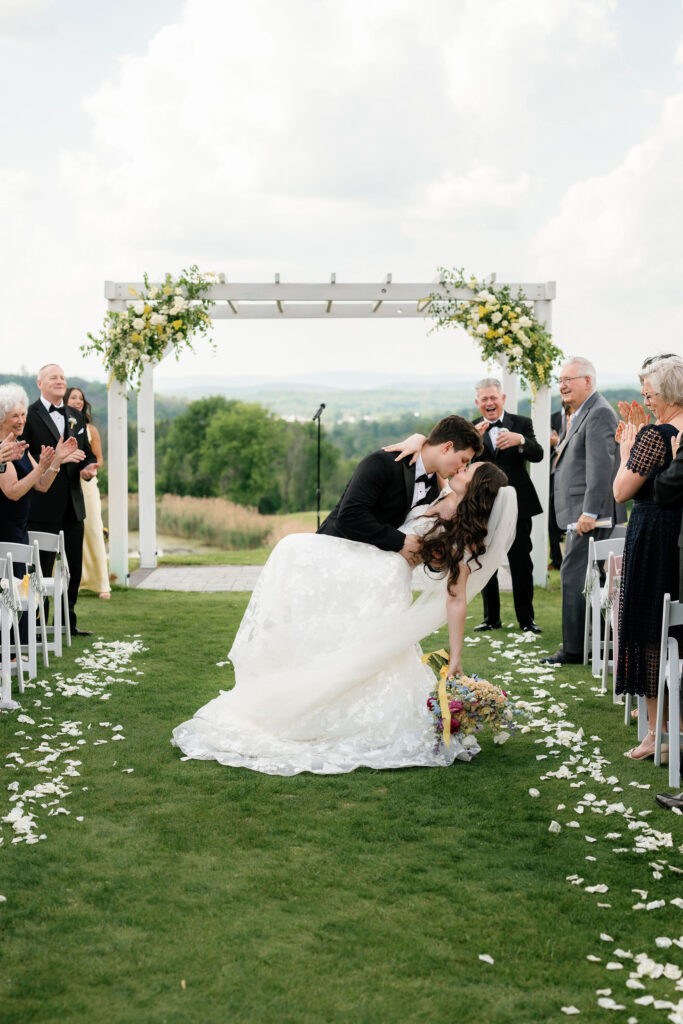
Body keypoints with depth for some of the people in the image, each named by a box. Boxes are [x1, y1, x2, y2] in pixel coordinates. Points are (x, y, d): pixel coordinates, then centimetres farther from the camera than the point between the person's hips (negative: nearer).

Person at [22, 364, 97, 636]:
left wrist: (89, 467, -3)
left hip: (72, 504, 7)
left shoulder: (75, 416, 15)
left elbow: (88, 452, 18)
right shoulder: (29, 415, -6)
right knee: (41, 570, -1)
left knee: (74, 568, 14)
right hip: (43, 505, -7)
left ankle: (68, 622, 26)